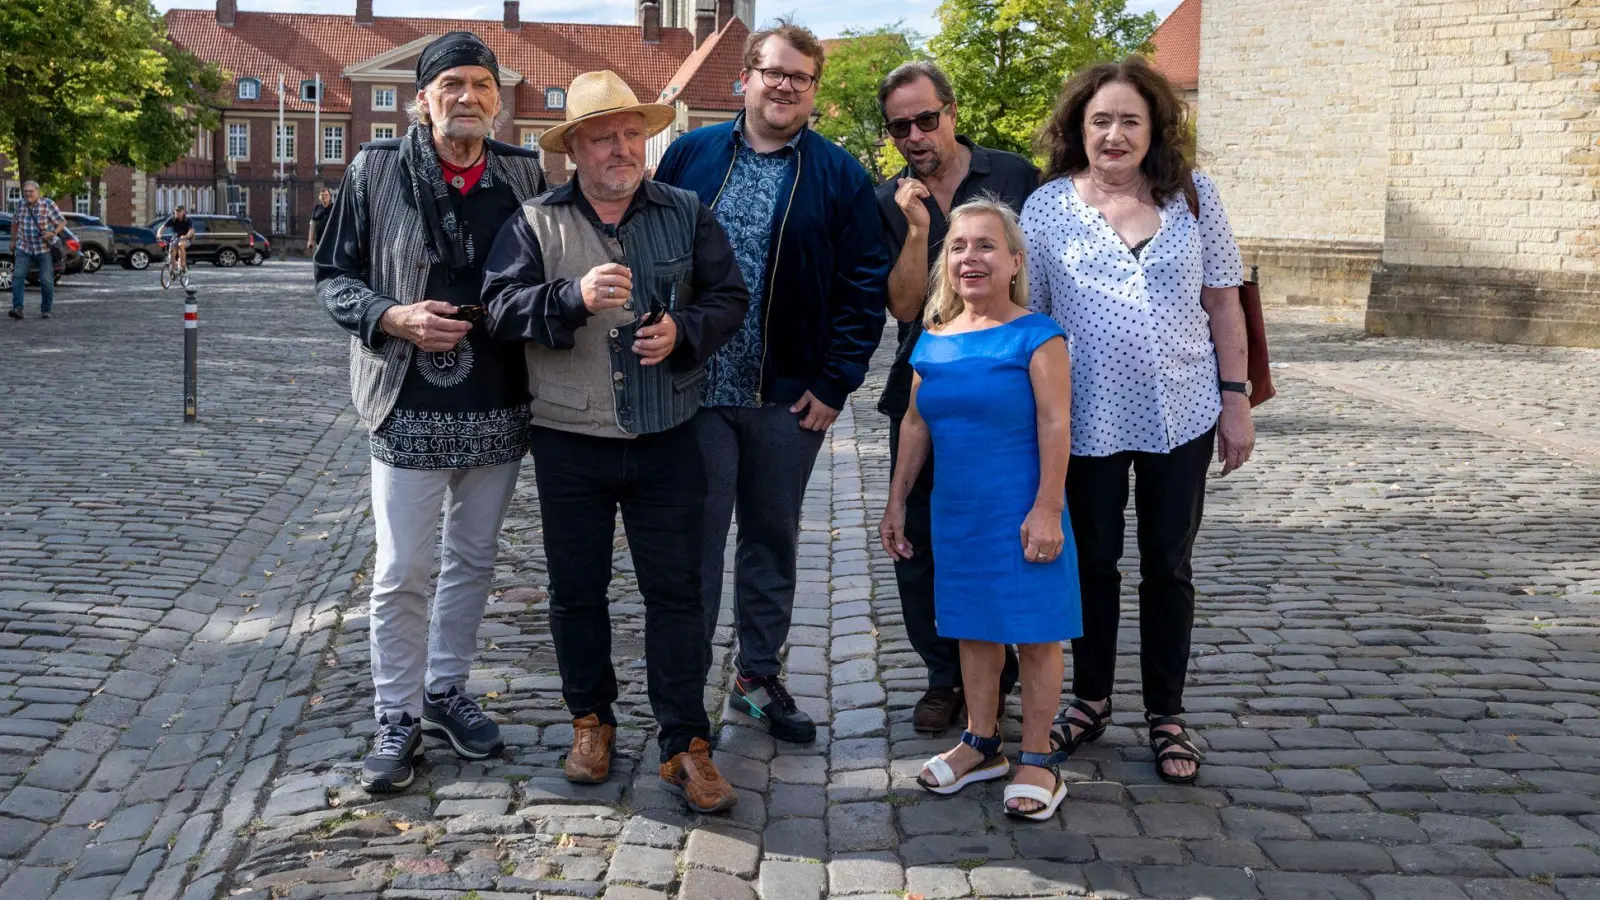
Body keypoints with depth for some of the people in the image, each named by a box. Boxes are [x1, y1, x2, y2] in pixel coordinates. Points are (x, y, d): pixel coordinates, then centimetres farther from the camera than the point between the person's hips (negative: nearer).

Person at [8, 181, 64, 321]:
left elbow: (62, 222, -5)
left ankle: (46, 310, 13)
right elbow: (15, 222, 20)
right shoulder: (21, 205, 3)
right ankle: (17, 308, -16)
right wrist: (13, 241, 20)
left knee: (46, 281, -2)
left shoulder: (48, 204, -8)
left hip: (45, 249, -3)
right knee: (17, 276, -13)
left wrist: (53, 233, -22)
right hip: (24, 248, 3)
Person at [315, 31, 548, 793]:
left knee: (473, 560, 15)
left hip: (500, 409, 3)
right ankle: (397, 717, 19)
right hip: (411, 409, -3)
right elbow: (333, 277, 0)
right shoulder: (376, 171, -4)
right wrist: (394, 317, -17)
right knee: (400, 573, 2)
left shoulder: (525, 174, 2)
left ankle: (446, 692, 33)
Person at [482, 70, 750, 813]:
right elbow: (503, 306, -11)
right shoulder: (534, 222, 0)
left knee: (676, 591, 2)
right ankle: (590, 720, 32)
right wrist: (575, 296, -28)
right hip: (570, 444, 0)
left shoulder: (687, 215, 5)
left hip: (667, 442, 0)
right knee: (577, 589, 12)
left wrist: (682, 330, -16)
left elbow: (729, 298, 4)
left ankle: (684, 746, 11)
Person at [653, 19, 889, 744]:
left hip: (790, 397, 1)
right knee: (694, 539, 5)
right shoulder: (690, 155, 4)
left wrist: (835, 383, -7)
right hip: (693, 389, 0)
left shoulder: (839, 175, 2)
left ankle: (758, 675, 28)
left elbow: (864, 286, -2)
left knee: (773, 540, 13)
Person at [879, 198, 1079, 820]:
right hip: (956, 512, 6)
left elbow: (1055, 424, -13)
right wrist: (896, 502, 16)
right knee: (973, 627, 16)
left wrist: (1046, 509, -17)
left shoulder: (1035, 336, -9)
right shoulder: (933, 342, 7)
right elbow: (916, 425, 15)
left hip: (1019, 512, -5)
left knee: (1034, 633, 4)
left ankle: (1038, 759, 15)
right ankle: (982, 744, 30)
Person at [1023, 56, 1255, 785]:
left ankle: (1166, 716, 25)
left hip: (1180, 416, 1)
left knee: (1168, 567, 10)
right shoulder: (1048, 206, -3)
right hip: (1087, 420, 0)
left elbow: (1222, 301, 4)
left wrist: (1236, 399, 1)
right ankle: (1091, 699, 32)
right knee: (1093, 562, 14)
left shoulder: (1192, 196, 0)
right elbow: (1026, 317, 1)